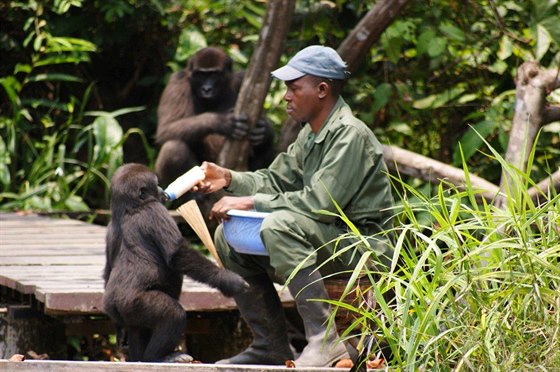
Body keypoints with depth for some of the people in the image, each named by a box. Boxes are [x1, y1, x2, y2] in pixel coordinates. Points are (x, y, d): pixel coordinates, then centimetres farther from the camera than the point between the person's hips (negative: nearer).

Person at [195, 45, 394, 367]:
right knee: (229, 237, 8)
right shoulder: (311, 134, 12)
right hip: (327, 240, 10)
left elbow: (320, 202, -26)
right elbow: (277, 180, 14)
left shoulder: (350, 135, -19)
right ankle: (272, 346, 9)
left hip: (363, 248, -10)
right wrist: (229, 178, -3)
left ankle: (326, 343, -32)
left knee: (280, 226, -35)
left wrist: (251, 203, -22)